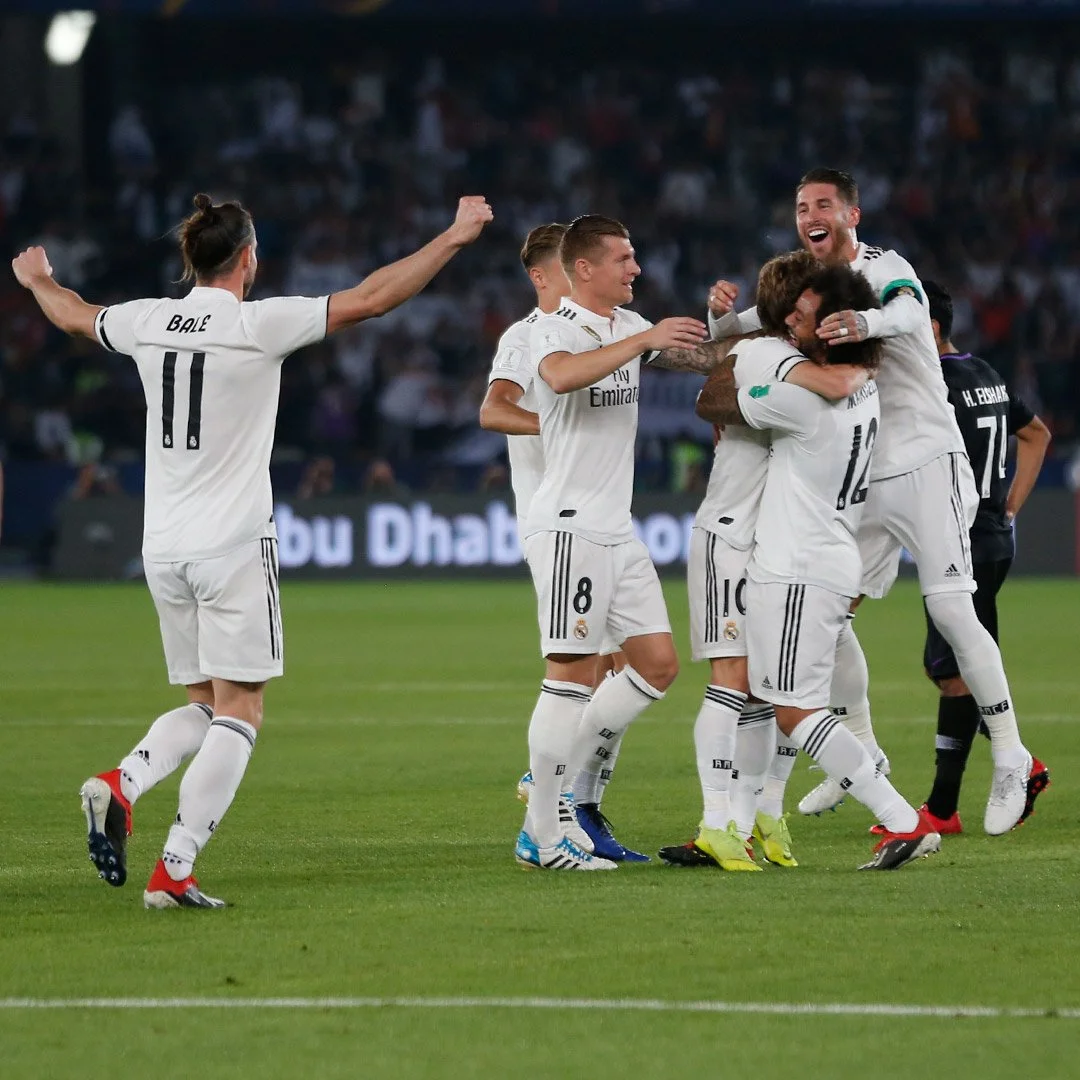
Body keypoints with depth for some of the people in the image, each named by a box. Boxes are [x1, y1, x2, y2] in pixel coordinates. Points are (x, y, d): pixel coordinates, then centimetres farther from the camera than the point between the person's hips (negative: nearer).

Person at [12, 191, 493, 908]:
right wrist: (454, 238, -7)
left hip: (162, 547, 6)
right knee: (239, 715, -2)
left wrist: (37, 281, 49)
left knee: (204, 706, 18)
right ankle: (174, 871, -12)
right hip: (233, 546, -6)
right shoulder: (259, 324, -10)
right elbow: (370, 300, -13)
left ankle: (121, 785, -8)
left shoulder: (148, 322, 6)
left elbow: (76, 316, 27)